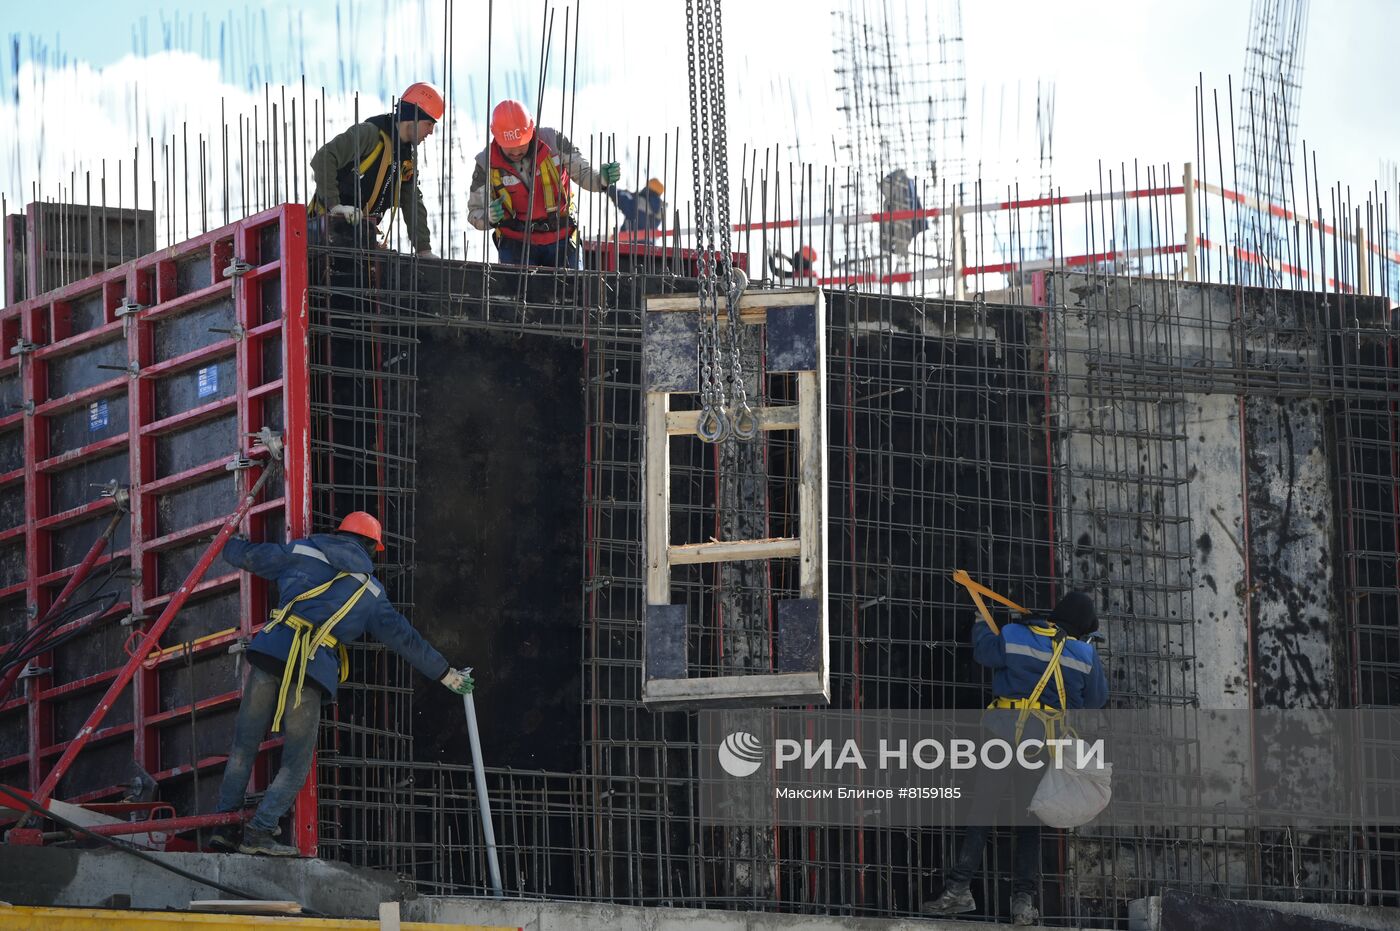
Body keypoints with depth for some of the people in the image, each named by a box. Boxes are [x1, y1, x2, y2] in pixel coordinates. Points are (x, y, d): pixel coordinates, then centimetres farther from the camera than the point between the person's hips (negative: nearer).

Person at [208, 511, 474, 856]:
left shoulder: (301, 552, 18)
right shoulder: (370, 590, 16)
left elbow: (250, 555, 26)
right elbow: (402, 636, 18)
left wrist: (226, 544, 50)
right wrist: (445, 673, 27)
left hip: (272, 648, 2)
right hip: (314, 667, -2)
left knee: (244, 744, 8)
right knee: (297, 761, 5)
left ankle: (224, 824, 5)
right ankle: (260, 830, -7)